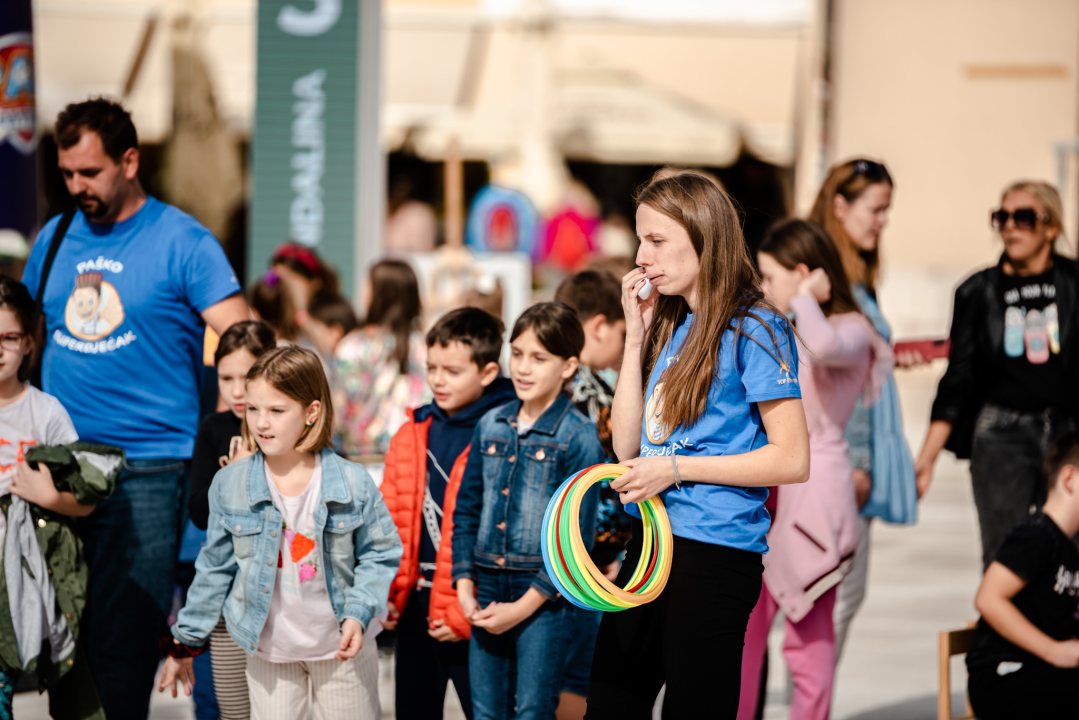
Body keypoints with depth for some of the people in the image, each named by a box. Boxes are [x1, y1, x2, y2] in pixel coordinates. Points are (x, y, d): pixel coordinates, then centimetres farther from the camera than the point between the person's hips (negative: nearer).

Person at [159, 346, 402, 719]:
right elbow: (214, 568, 4)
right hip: (269, 651, 1)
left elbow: (380, 555, -1)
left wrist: (358, 614, -17)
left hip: (341, 647, -1)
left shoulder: (352, 484, -12)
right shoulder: (230, 484, -7)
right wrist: (186, 642, 8)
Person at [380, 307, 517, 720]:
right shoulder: (413, 434, 7)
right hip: (415, 606, 7)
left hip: (469, 612, -6)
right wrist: (384, 592, 5)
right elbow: (389, 519, 13)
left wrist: (465, 614, -16)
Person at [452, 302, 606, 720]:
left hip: (546, 599, -5)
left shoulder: (578, 438, -8)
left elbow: (576, 537, -10)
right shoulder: (491, 426, 9)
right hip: (488, 595, 5)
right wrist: (465, 584, 3)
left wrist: (526, 604, -13)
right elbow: (466, 510, 14)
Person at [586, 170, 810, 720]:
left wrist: (676, 468, -14)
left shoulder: (753, 329, -8)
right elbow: (628, 446, 11)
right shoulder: (671, 327, 16)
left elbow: (792, 459, -14)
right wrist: (637, 335, 7)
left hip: (715, 553, -8)